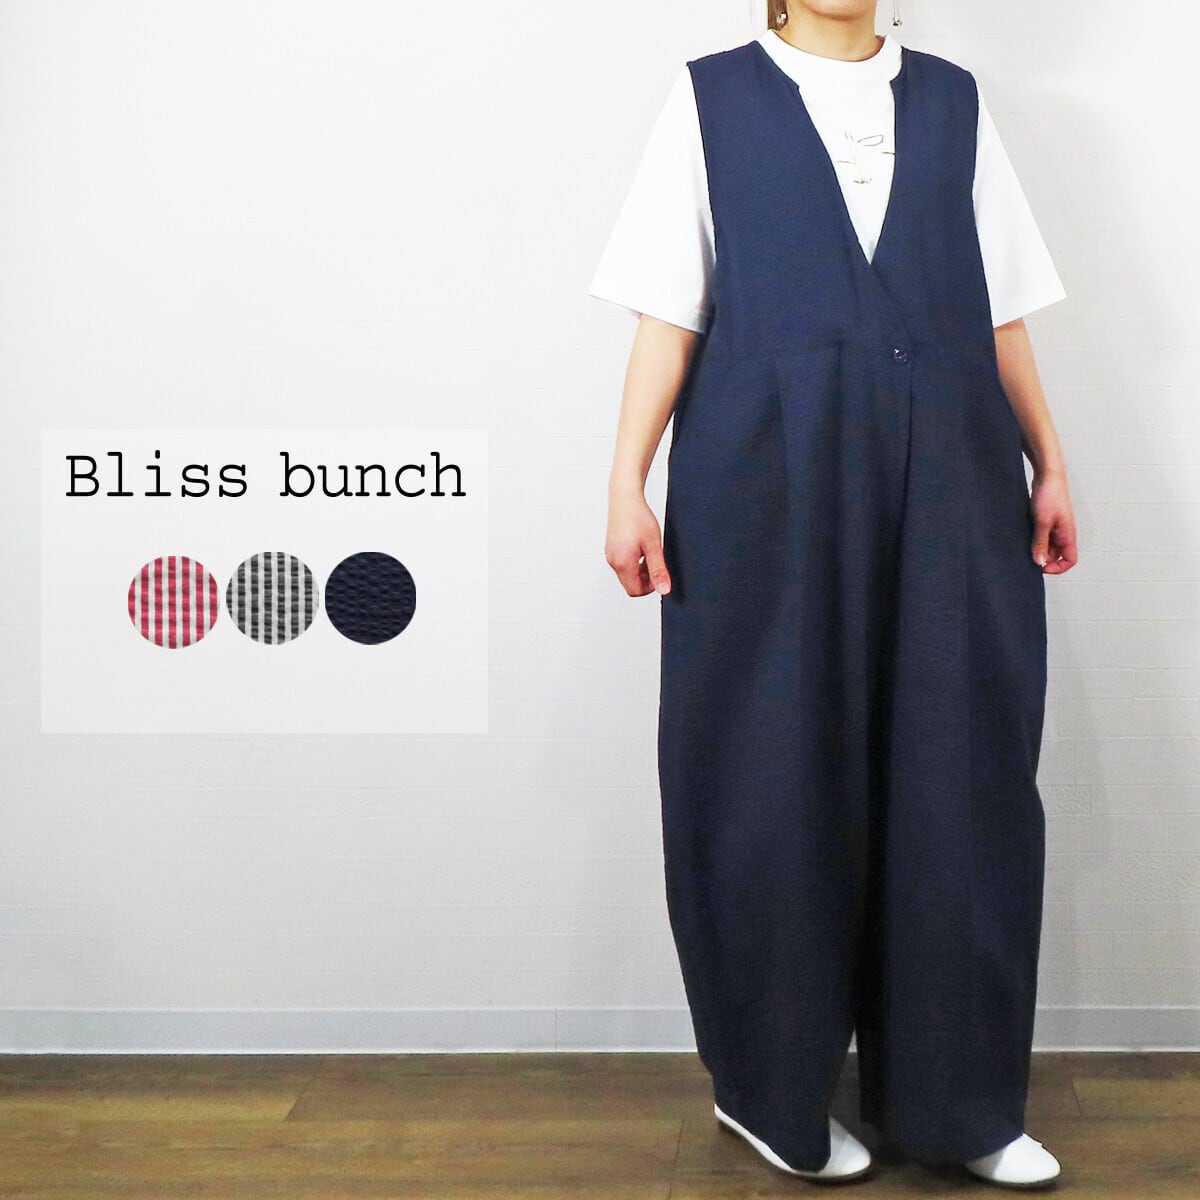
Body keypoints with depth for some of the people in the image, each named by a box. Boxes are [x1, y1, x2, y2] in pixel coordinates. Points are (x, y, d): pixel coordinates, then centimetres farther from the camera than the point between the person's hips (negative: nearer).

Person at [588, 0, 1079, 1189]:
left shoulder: (951, 101, 14)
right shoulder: (712, 99, 8)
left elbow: (1000, 311, 14)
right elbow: (665, 313, 3)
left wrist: (1049, 464, 12)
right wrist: (627, 486, -4)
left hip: (946, 489, 3)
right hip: (767, 490, -2)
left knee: (959, 780, 3)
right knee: (773, 785, 3)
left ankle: (955, 1098, 17)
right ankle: (773, 1090, 20)